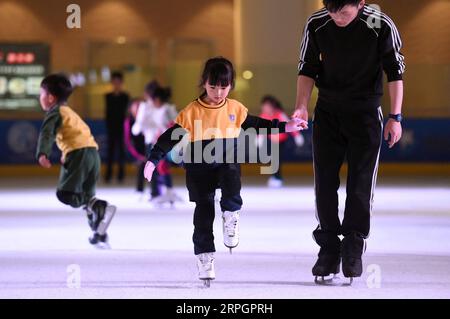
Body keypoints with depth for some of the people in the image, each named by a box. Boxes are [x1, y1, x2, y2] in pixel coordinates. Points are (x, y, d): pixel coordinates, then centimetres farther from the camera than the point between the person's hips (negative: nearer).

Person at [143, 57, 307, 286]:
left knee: (231, 180, -35)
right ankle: (204, 257, 4)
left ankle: (230, 215, -16)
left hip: (227, 163, 1)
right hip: (199, 168, -1)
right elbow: (171, 138, -2)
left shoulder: (235, 109, 5)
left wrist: (285, 127, 15)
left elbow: (257, 125, 19)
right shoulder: (191, 112, -4)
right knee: (203, 211, -2)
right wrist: (153, 160, -7)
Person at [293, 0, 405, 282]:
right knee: (325, 182, 2)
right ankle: (329, 248, 10)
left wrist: (395, 117, -7)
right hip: (327, 112, 3)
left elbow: (395, 72, -6)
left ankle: (354, 246, 6)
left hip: (366, 113, -2)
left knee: (361, 184, -4)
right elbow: (307, 69, 2)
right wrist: (302, 106, -11)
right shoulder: (316, 25, -10)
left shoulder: (381, 26, -17)